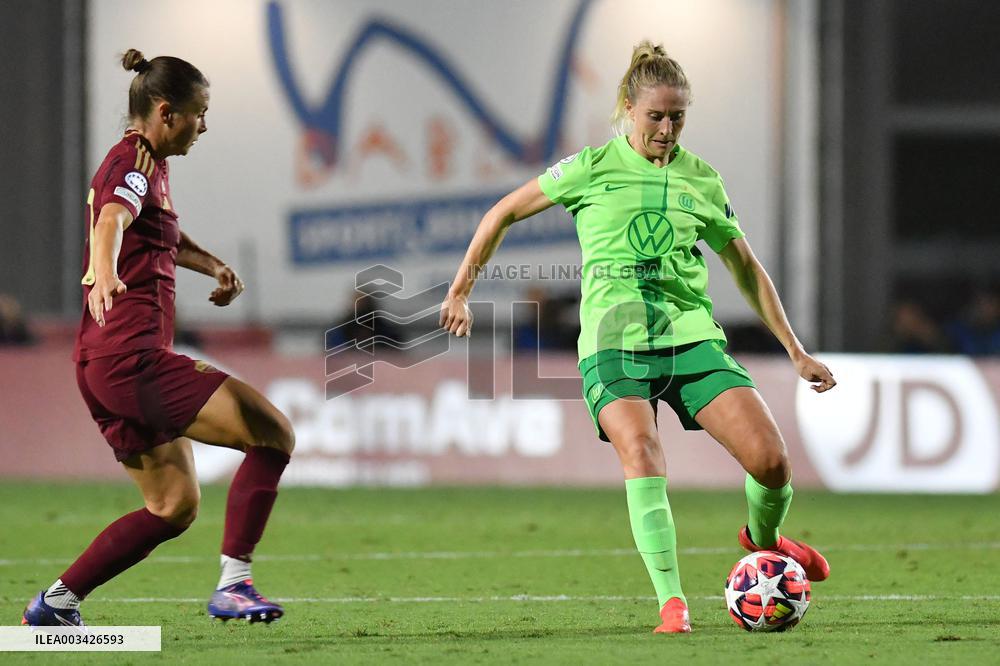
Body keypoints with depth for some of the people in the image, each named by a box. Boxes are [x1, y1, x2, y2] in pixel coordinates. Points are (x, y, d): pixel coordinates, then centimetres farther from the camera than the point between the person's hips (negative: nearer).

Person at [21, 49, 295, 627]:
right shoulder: (133, 164, -11)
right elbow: (110, 222, -35)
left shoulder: (152, 166, 20)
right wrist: (104, 275, -54)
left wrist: (213, 265, 32)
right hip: (132, 357, -11)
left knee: (175, 505, 17)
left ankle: (56, 603, 15)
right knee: (275, 434, -12)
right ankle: (234, 585, -14)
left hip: (106, 363, 11)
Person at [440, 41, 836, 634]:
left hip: (691, 335, 3)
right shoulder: (593, 168, 3)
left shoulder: (702, 180, 12)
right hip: (614, 341, -3)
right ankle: (672, 604, -24)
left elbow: (746, 267, 21)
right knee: (642, 455, -28)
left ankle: (764, 539, 23)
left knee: (770, 458, -12)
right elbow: (506, 212, 13)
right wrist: (461, 290, 10)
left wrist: (796, 351, 19)